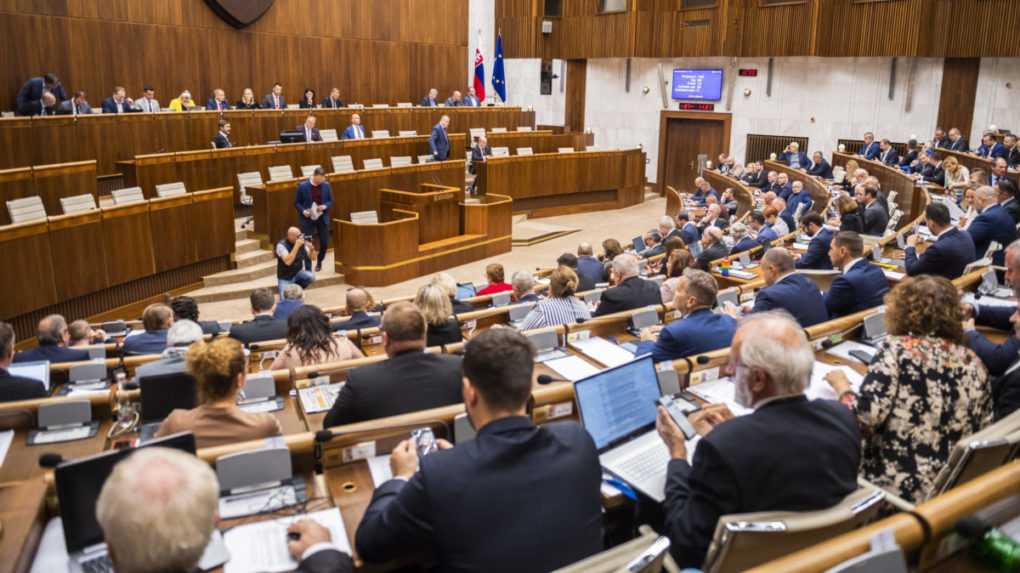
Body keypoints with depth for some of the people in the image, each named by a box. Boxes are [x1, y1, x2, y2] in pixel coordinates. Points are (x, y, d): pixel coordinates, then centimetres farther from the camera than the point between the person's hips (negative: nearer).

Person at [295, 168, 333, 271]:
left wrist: (324, 206, -13)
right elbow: (297, 203, 0)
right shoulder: (303, 185, -7)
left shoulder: (326, 185, -1)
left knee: (324, 243, 5)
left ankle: (319, 262, 32)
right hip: (307, 218, -2)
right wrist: (303, 211, -18)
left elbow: (331, 201, 7)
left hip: (322, 218, 2)